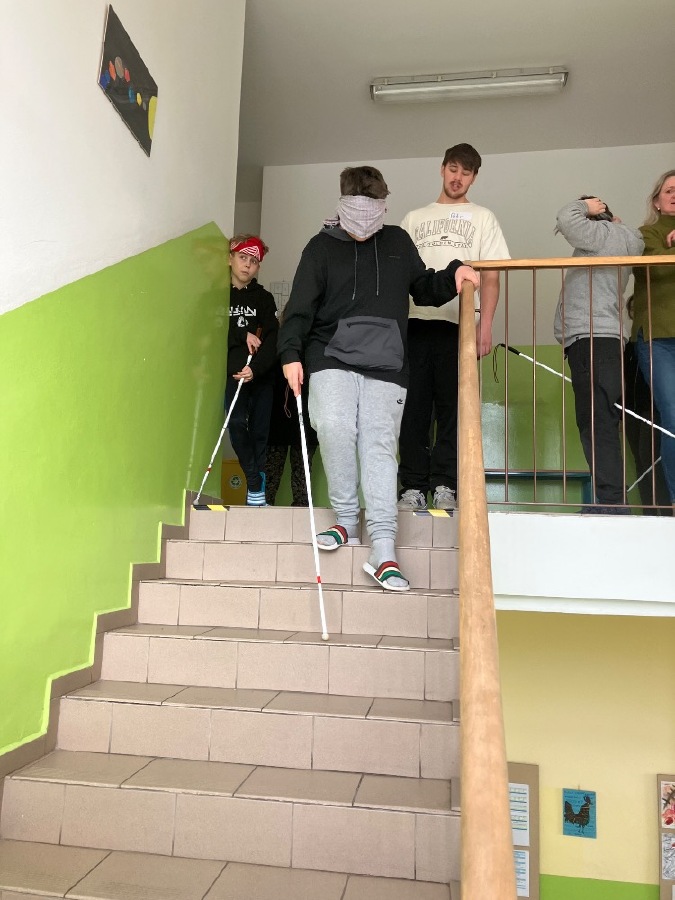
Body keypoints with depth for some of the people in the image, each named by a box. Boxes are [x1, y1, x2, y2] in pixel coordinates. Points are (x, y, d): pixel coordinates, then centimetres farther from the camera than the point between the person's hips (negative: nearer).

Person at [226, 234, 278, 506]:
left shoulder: (264, 298, 10)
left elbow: (272, 339, -2)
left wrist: (256, 368, -16)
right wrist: (243, 335, -10)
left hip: (261, 375, 1)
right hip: (233, 373, -1)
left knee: (260, 431, 1)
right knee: (237, 424, -18)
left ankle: (256, 491, 10)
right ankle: (255, 484, -6)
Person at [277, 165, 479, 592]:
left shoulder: (398, 242, 17)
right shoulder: (322, 246, 10)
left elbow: (425, 290, 26)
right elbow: (300, 307, 2)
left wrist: (454, 275, 6)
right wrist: (291, 353, -13)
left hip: (385, 364, 1)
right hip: (332, 357, -1)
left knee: (379, 446, -8)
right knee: (334, 426, -23)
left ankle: (383, 549, -9)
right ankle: (347, 519, -2)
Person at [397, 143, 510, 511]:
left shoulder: (482, 218, 17)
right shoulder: (414, 218, 23)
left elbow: (491, 276, 7)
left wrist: (486, 323, -7)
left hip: (457, 322, -1)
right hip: (415, 320, 2)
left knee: (452, 406, -4)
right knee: (414, 406, -2)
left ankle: (445, 486, -1)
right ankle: (413, 487, 2)